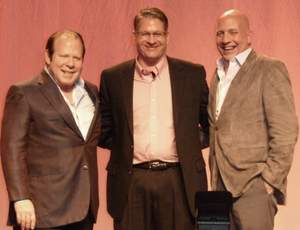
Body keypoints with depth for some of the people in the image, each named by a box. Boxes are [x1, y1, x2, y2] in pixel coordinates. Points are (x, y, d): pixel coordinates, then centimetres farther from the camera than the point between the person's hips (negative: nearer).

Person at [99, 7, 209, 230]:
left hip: (179, 180, 0)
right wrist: (123, 145, 2)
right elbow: (103, 129, 14)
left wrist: (193, 144, 2)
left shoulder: (192, 74, 5)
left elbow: (211, 123, 14)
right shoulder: (113, 78, 6)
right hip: (130, 183, 0)